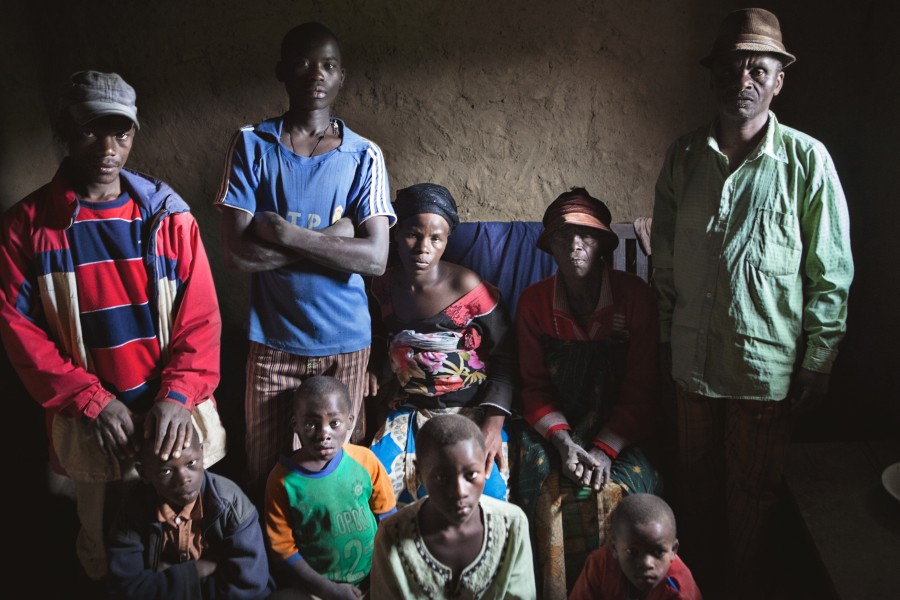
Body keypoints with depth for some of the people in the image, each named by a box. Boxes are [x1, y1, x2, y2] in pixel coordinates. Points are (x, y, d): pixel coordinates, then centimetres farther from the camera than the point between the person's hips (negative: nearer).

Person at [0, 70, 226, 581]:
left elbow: (201, 318, -3)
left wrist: (177, 395, -16)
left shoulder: (168, 216, -2)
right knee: (104, 551, 15)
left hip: (174, 414, 1)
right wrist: (92, 402, -12)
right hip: (88, 422, 0)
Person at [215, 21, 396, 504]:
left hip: (345, 341, 0)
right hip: (272, 340, 0)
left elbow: (375, 258, -12)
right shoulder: (252, 146, -2)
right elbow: (236, 253, -12)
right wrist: (330, 237, -14)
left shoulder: (364, 156, -2)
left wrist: (285, 233, -16)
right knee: (265, 473, 10)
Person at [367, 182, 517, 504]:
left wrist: (493, 424, -15)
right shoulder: (382, 287, 2)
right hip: (407, 413, 4)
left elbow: (505, 357, -6)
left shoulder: (469, 288, -11)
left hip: (471, 412, -3)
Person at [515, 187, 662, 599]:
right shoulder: (533, 302, 1)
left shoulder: (635, 296, -4)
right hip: (555, 426, 1)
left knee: (627, 489, -26)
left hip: (619, 429, -1)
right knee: (546, 487, -25)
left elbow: (640, 389, -6)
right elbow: (534, 386, 2)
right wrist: (563, 441, -16)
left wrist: (606, 449, -17)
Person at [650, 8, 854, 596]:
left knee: (754, 483, 13)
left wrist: (818, 361, -6)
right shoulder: (684, 155, 0)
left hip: (766, 360, -3)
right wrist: (666, 333, 9)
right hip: (694, 354, 3)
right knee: (699, 472, 19)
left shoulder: (806, 160, -10)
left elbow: (832, 271, -6)